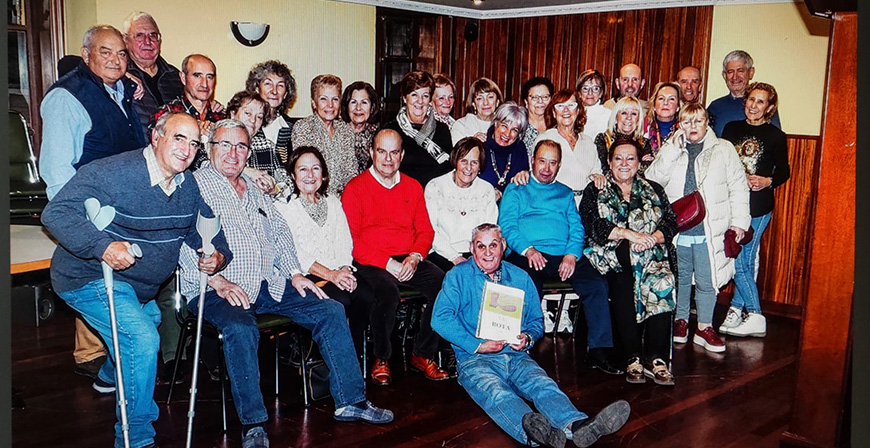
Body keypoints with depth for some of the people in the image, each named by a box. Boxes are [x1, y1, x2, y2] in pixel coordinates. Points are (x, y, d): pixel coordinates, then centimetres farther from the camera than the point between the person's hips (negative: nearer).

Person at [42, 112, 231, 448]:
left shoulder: (188, 186, -2)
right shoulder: (110, 173, -25)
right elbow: (56, 212, -28)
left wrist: (217, 255, -12)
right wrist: (102, 245, -42)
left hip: (142, 288, 8)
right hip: (90, 279, -8)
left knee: (149, 320, 30)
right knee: (142, 339, -24)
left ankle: (112, 375, 65)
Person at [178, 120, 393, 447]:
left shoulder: (256, 191, 22)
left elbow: (280, 232, 23)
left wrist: (295, 273, 8)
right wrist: (217, 280, -22)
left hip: (269, 284, 7)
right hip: (215, 289, -6)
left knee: (331, 311, -4)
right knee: (241, 328, -37)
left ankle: (350, 400, 1)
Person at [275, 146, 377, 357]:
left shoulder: (333, 202, 20)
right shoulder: (283, 207, 2)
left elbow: (344, 243, 13)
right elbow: (293, 253, -8)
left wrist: (345, 269, -9)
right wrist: (330, 275, -18)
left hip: (338, 274, 5)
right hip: (303, 276, -5)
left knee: (367, 297, -23)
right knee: (341, 301, -30)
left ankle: (354, 354, -7)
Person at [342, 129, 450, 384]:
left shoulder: (413, 187, 17)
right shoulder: (355, 188, 2)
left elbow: (425, 230, 15)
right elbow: (351, 239, -5)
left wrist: (415, 257, -6)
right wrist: (387, 263, -14)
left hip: (409, 261, 4)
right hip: (370, 263, -4)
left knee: (444, 284, -22)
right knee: (387, 290, -35)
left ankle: (423, 354, -6)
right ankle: (381, 359, -12)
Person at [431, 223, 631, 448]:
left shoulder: (520, 278, 18)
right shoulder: (458, 276, 7)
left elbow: (536, 321, 23)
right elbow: (440, 318, -6)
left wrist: (527, 338, -2)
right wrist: (477, 345, -12)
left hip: (516, 357, 3)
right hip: (475, 360, -3)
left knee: (543, 385, -29)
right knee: (497, 393, -36)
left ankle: (577, 425, -56)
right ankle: (530, 429, -65)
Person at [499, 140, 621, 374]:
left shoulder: (565, 193, 28)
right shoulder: (516, 190, 18)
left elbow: (577, 228, 15)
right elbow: (507, 225, 4)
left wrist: (572, 254, -6)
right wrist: (527, 249, -14)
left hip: (564, 255, 3)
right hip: (527, 254, -3)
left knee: (597, 284, -22)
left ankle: (599, 352, -18)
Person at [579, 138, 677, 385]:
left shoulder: (654, 190, 23)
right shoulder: (595, 191, 15)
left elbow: (671, 223, 11)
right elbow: (592, 224, -2)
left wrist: (652, 238, -11)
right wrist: (629, 234, -13)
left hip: (651, 254, 2)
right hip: (611, 256, -2)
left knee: (662, 284, -30)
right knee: (622, 285, -33)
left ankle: (656, 358, -30)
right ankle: (633, 358, -29)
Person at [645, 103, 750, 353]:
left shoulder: (724, 150, 6)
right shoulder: (671, 150, 9)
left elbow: (738, 188, 5)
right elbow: (653, 179, -6)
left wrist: (739, 221, -1)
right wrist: (673, 150, -12)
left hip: (709, 231, -1)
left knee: (707, 282, 4)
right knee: (679, 278, 12)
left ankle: (705, 327, 17)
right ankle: (680, 320, 27)